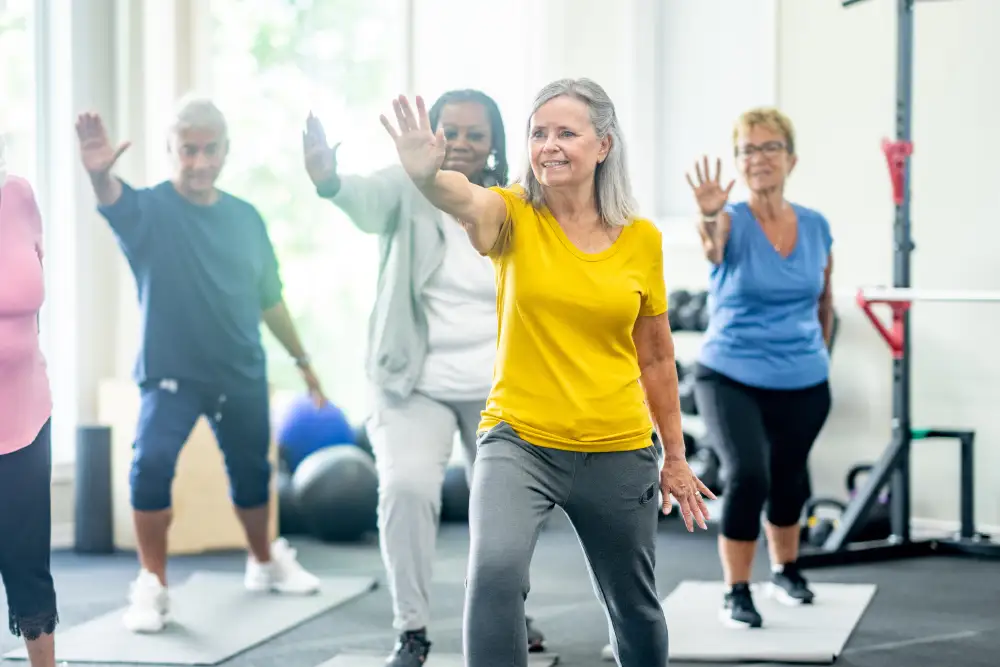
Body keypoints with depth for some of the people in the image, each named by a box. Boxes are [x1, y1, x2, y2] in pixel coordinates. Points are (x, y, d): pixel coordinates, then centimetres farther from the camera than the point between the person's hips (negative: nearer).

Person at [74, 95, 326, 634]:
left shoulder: (245, 217, 1)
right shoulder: (150, 209, -13)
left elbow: (268, 298, 13)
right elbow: (114, 202, -39)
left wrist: (302, 358, 17)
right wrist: (98, 173, -62)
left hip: (242, 373, 4)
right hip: (171, 372, -4)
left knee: (251, 472, 18)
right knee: (152, 461, -26)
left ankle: (265, 562, 46)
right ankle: (152, 585, -10)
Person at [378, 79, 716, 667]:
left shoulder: (642, 238, -1)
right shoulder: (515, 216, -7)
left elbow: (656, 356, 9)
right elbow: (467, 200, -32)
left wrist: (676, 458, 13)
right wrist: (427, 176, -55)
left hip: (619, 452, 3)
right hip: (520, 442, -2)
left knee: (635, 608, 17)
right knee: (495, 571, -29)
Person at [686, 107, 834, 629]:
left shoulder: (816, 228, -1)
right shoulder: (732, 222, -13)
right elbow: (712, 245, -39)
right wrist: (710, 218, -59)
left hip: (801, 384, 4)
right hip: (730, 378, -4)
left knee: (788, 479, 19)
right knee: (747, 474, -22)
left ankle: (785, 571, 47)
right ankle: (736, 593, -4)